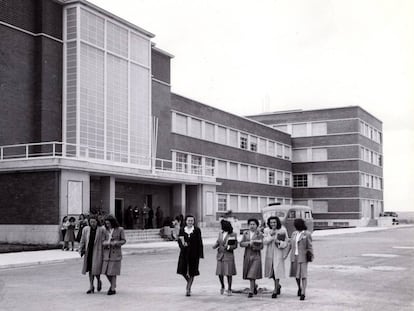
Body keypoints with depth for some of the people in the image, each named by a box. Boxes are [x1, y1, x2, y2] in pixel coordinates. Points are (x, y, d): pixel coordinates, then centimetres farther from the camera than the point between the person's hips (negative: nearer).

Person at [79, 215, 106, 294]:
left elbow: (103, 242, -3)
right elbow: (82, 241, 10)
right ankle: (91, 287, 18)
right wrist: (81, 250, -1)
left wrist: (104, 253, -6)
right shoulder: (85, 229, 4)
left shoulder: (102, 230, -5)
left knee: (95, 270, -9)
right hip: (88, 252, 4)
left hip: (97, 252, -4)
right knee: (90, 270, 9)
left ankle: (99, 281, 23)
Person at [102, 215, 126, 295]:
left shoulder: (120, 229, -3)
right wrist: (105, 243, -16)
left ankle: (113, 289, 5)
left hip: (115, 252, -4)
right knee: (106, 271, 4)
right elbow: (103, 241, 7)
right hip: (107, 253, 4)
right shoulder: (106, 230, 8)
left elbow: (123, 240, -1)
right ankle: (113, 284, 27)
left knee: (113, 272, -4)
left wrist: (116, 242, -18)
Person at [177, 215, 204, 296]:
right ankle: (189, 282, 28)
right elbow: (179, 240, 3)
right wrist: (182, 244, -20)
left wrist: (200, 253, -5)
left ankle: (188, 289, 13)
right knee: (182, 270, -3)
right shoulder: (182, 230, 8)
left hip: (194, 253, -1)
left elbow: (200, 242, 0)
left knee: (192, 271, 1)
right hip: (184, 253, 2)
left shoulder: (197, 230, 2)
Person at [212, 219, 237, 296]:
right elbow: (217, 242, 15)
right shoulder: (220, 234, 10)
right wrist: (215, 245, -6)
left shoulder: (233, 234, -4)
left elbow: (235, 245, -2)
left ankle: (229, 289, 13)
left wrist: (228, 247, -19)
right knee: (220, 273, 1)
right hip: (220, 255, 4)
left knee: (229, 273, -1)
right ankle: (222, 286, 27)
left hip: (229, 255, -4)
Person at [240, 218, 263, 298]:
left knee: (252, 274, -11)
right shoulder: (245, 233, 7)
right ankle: (254, 286, 35)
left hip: (256, 256, -4)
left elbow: (261, 246, -6)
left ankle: (251, 292, -6)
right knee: (248, 274, 11)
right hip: (247, 256, 4)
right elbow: (241, 243, -1)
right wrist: (249, 243, -15)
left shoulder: (259, 234, -4)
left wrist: (252, 246, -14)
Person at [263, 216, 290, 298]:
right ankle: (278, 285, 37)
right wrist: (271, 235, -20)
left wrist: (279, 242, -22)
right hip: (270, 253, 4)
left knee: (277, 270, -11)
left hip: (279, 253, -4)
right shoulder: (267, 230, 1)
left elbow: (286, 243, -3)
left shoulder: (282, 230, -7)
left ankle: (275, 290, -5)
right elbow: (265, 242, -7)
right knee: (271, 271, 12)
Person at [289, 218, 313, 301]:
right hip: (294, 256, 5)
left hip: (303, 257, -5)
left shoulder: (307, 234, -4)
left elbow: (309, 246, -3)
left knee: (303, 275, -8)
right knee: (296, 274, 10)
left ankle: (303, 293, -7)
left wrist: (310, 255, -8)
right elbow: (290, 244, 16)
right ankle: (299, 288, 35)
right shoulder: (294, 233, 12)